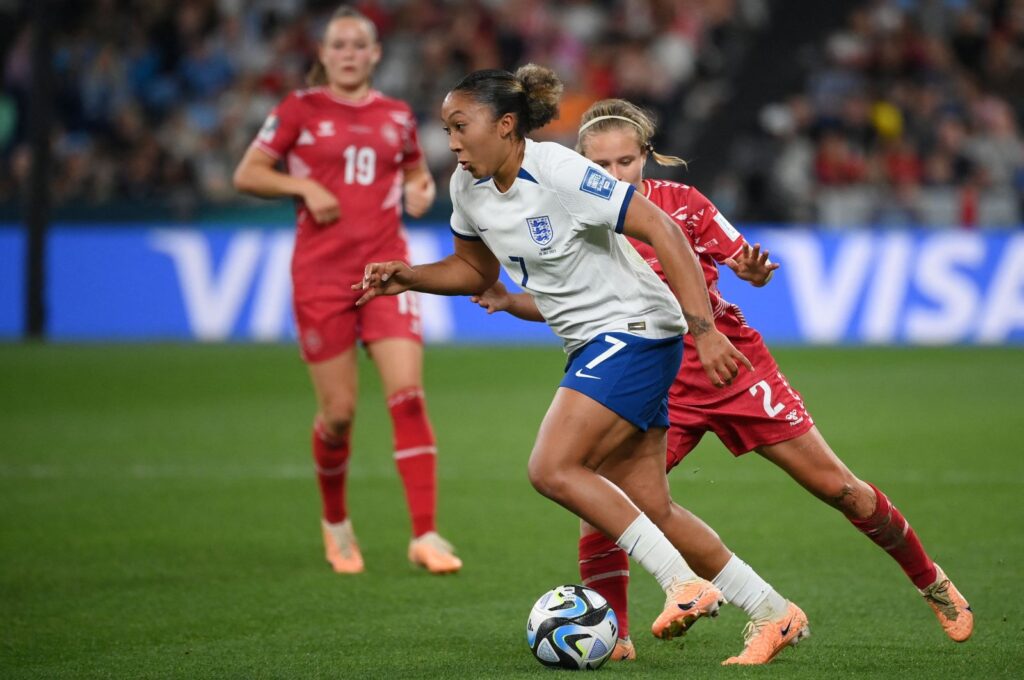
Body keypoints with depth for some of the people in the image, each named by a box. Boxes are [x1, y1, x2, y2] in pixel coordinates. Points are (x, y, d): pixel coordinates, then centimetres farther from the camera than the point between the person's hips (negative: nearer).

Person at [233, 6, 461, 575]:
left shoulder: (397, 116, 10)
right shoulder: (301, 110, 3)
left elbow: (417, 171, 26)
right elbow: (247, 174, 4)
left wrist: (421, 191, 3)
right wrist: (304, 187, -12)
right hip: (321, 273, -2)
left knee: (408, 395, -13)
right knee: (340, 410, 0)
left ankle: (425, 534, -13)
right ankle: (336, 524, 26)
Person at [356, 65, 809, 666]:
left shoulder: (560, 172, -20)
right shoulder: (469, 188, 4)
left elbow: (661, 229, -23)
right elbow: (477, 269, 21)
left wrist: (704, 328, -29)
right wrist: (408, 277, 3)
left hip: (636, 330, -9)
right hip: (593, 346, 9)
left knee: (552, 469, -19)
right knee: (648, 509, 6)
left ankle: (685, 585, -12)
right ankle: (776, 615, 15)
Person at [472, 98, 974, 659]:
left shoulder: (680, 203, -9)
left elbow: (744, 262, -4)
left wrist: (754, 270, -27)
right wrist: (507, 301, -18)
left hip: (732, 366, -1)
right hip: (653, 388, 1)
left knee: (839, 488, 4)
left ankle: (931, 582, 25)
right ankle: (612, 637, -3)